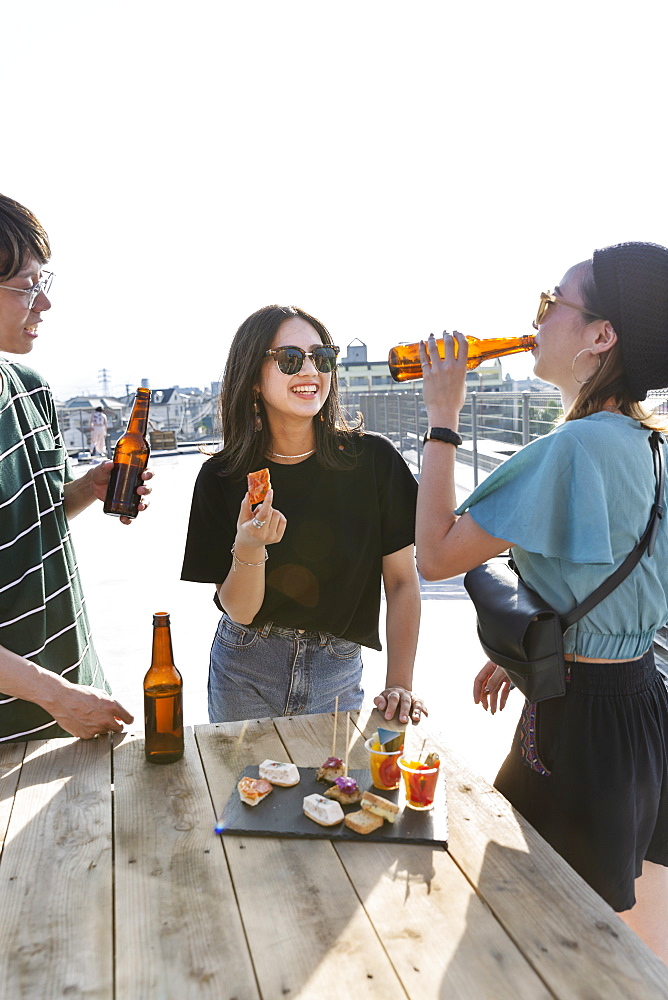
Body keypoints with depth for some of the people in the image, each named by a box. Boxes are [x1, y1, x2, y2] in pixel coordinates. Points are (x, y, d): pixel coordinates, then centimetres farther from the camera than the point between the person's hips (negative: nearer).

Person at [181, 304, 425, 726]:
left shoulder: (373, 459, -13)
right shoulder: (222, 477, -10)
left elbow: (402, 581, -7)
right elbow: (238, 610, -9)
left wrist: (400, 685, -12)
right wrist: (249, 548, -28)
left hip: (336, 673, 0)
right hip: (245, 672, 1)